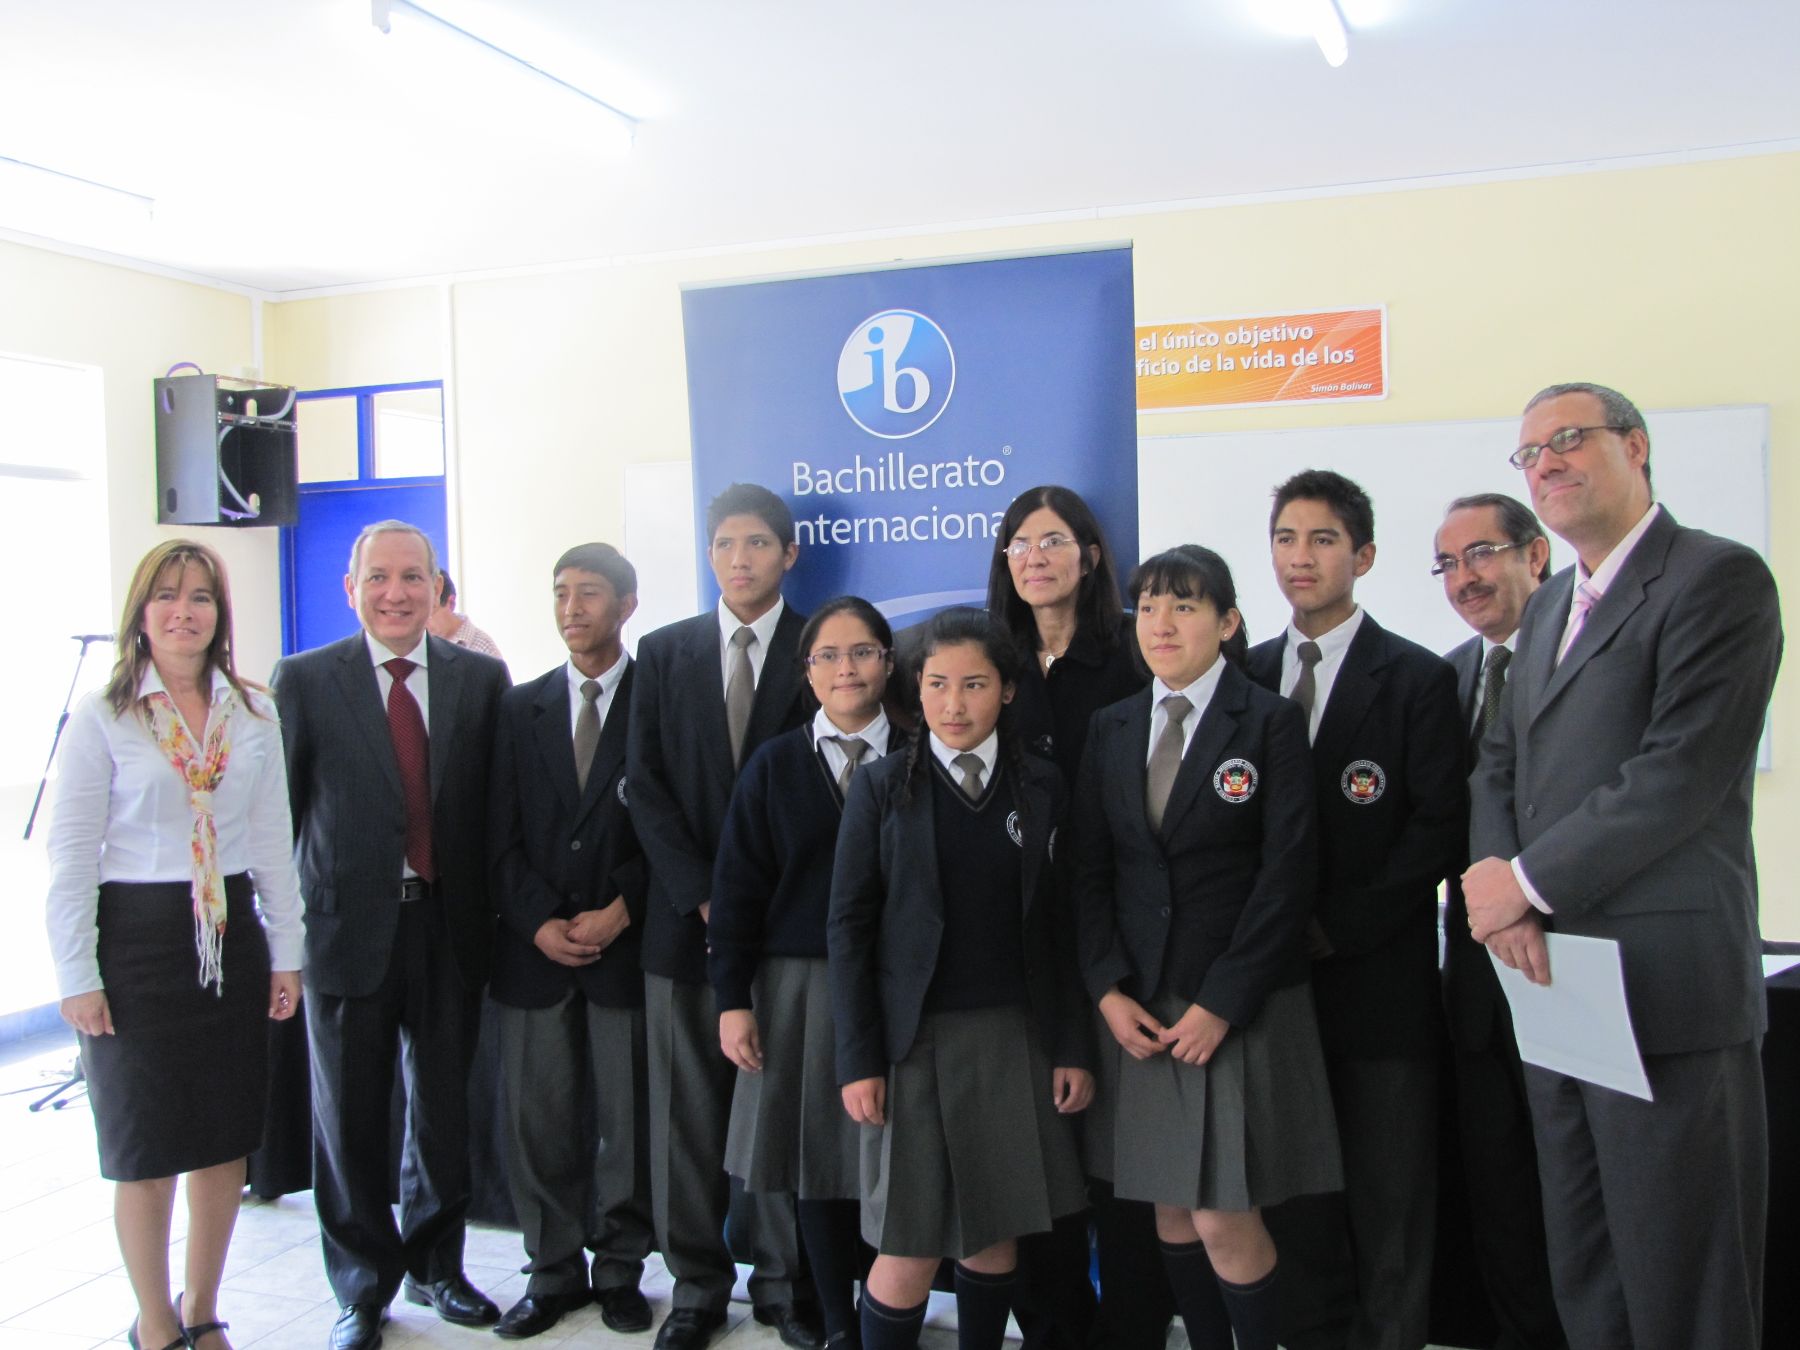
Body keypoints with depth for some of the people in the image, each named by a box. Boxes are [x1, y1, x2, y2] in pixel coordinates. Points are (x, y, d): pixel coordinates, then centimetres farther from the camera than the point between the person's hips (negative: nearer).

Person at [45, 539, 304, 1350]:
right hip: (138, 940, -3)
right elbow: (71, 858, -5)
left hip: (232, 938, 3)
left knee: (227, 1140, 11)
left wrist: (285, 954, 5)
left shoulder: (253, 712, 4)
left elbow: (273, 841, 7)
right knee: (146, 1150, 8)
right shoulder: (102, 717, -5)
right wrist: (78, 979, -8)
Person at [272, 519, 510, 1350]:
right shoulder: (305, 680, -2)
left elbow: (496, 803, 4)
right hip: (347, 926, -1)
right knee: (350, 1117, 10)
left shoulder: (481, 678, 3)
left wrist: (492, 909, -1)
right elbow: (277, 808, -2)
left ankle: (435, 1265, 35)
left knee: (445, 1108, 14)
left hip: (449, 924, 2)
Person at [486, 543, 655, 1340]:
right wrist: (539, 920, -6)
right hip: (535, 944, 3)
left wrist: (620, 910, -11)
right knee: (536, 1117, 5)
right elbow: (503, 832, 7)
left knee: (629, 1116, 4)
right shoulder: (521, 707, 12)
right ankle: (553, 1272, 19)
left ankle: (621, 1269, 19)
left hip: (627, 941, -3)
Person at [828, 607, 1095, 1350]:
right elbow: (848, 926, -2)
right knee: (909, 1251, 1)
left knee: (995, 1233, 10)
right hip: (916, 1038, -2)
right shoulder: (882, 786, -1)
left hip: (1014, 1037, 2)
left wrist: (1073, 1047, 2)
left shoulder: (1041, 786, 4)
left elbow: (1059, 925, 5)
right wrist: (857, 1059, -7)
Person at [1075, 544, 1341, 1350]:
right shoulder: (1111, 729, 9)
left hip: (1243, 1006, -4)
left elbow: (1287, 875, -9)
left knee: (1225, 1217, -5)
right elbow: (1089, 868, 8)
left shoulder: (1271, 723, -4)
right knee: (1170, 1210, 10)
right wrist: (1107, 988, -4)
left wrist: (1221, 1003, -13)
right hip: (1142, 1006, 4)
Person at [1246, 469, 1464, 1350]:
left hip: (1379, 979, -4)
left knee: (1390, 1204, 5)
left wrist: (1338, 926, -12)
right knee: (1293, 1198, 11)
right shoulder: (1245, 676, 10)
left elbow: (1440, 829, -8)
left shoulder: (1417, 680, -3)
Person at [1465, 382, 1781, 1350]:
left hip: (1664, 983, -8)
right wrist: (1501, 889, -4)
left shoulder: (1719, 578, -8)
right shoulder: (1549, 606, 19)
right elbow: (1500, 766, 15)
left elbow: (1682, 775, -17)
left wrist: (1528, 881, -13)